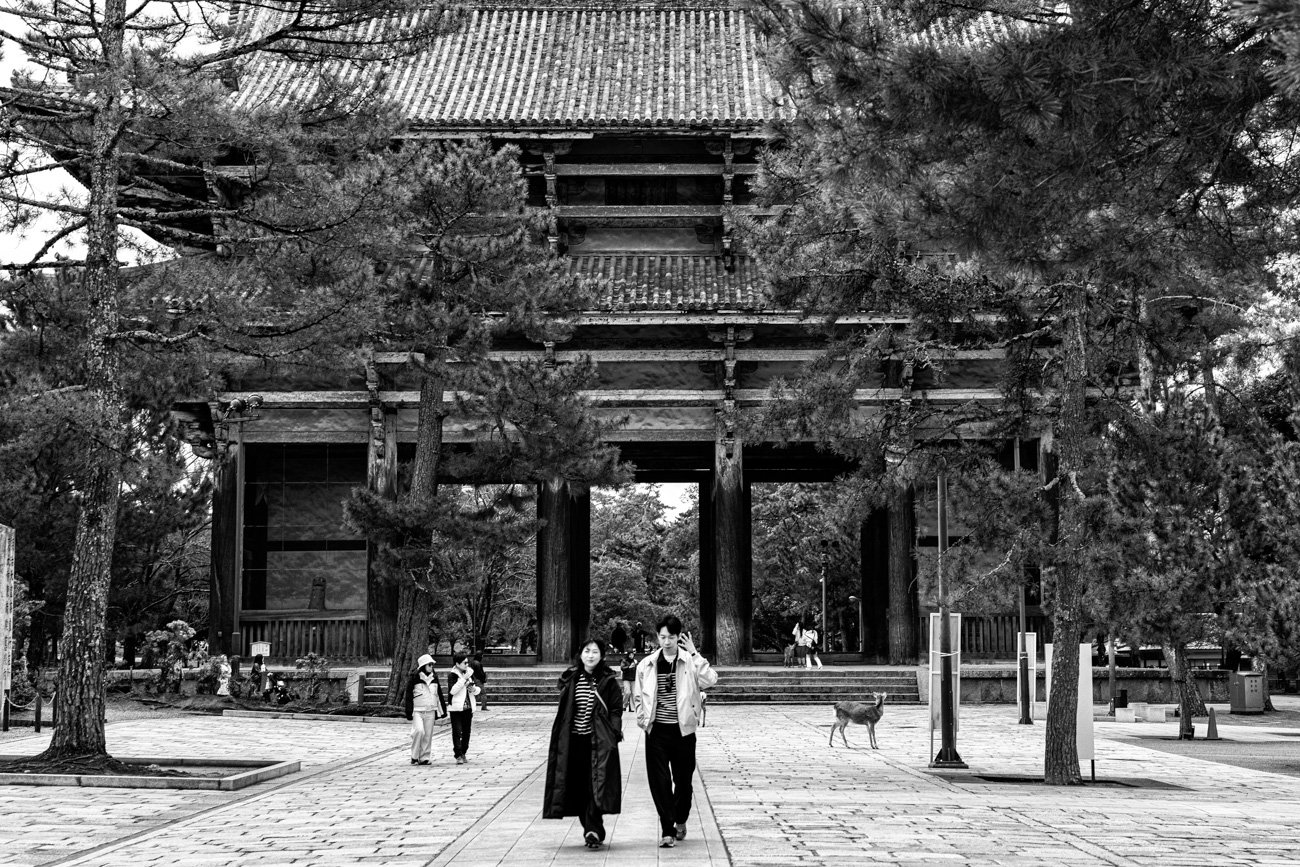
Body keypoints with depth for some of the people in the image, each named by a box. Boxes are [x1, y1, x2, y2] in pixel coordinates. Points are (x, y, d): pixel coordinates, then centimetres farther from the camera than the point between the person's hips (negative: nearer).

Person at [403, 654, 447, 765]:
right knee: (419, 731, -19)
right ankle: (414, 756, -7)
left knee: (428, 734, 3)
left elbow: (439, 694, 19)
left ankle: (424, 757, 10)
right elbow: (408, 695, -5)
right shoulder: (414, 677, -5)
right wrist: (409, 711, -9)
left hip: (430, 711, 5)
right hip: (417, 711, -5)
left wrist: (442, 709, 16)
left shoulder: (434, 677, 11)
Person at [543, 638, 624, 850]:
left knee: (597, 785, -13)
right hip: (574, 741, 3)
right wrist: (560, 738, 4)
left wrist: (614, 733, -12)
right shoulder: (570, 679, 7)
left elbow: (616, 710, 1)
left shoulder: (608, 680, 0)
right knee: (578, 787, 4)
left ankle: (593, 830, -15)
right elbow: (563, 711, 11)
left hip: (599, 742, -3)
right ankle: (592, 831, 16)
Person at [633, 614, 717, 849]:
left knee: (683, 779, 11)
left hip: (683, 730, -1)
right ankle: (667, 831, -2)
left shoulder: (691, 662, 0)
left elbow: (710, 680, -19)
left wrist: (694, 654, -19)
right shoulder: (647, 664, 6)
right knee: (659, 781, -5)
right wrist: (642, 718, 5)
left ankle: (680, 821, 34)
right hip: (657, 730, 1)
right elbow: (638, 695, 18)